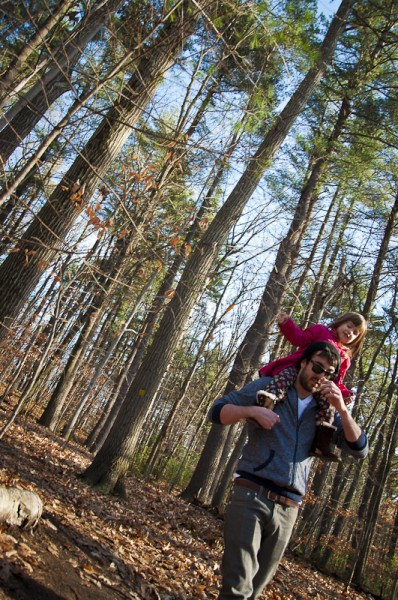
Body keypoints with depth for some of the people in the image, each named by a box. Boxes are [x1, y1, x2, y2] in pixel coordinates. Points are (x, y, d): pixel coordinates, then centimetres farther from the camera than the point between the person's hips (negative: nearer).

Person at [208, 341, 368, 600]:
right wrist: (253, 410, -18)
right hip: (250, 496, -3)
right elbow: (217, 411, 0)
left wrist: (342, 408, -11)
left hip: (288, 510, 4)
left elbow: (360, 450, 2)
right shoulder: (268, 387, 2)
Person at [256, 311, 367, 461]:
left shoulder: (345, 357, 29)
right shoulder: (321, 331, 21)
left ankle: (321, 442, -30)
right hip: (295, 369, -3)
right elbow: (299, 338, 9)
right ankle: (266, 400, -62)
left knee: (328, 401, -25)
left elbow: (337, 381, 24)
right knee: (286, 374, -37)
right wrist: (286, 324, -9)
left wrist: (345, 393, 3)